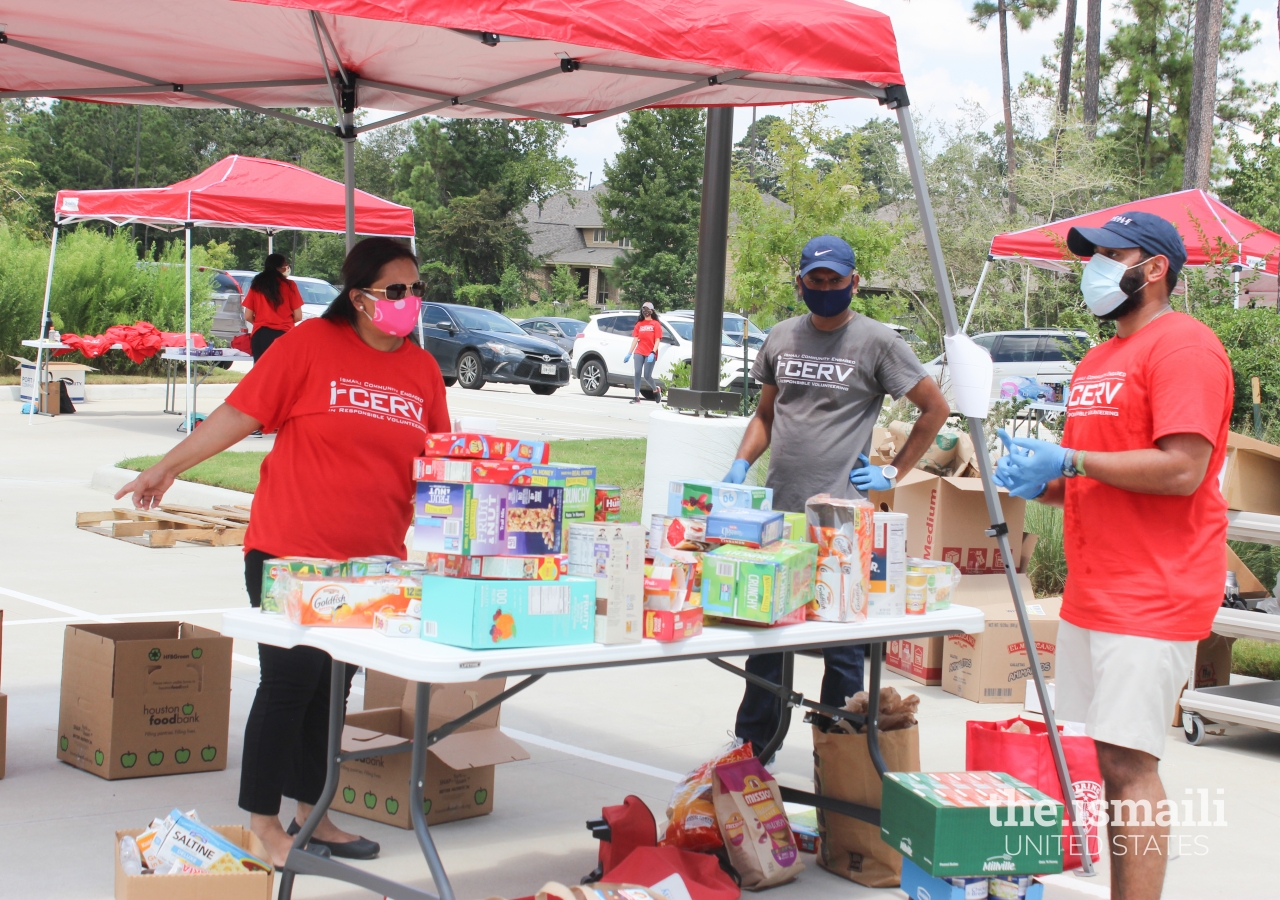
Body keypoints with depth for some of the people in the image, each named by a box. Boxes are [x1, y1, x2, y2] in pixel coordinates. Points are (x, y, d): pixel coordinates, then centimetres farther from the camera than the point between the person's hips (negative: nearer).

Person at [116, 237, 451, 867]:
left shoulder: (422, 369, 8)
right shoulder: (310, 345, -7)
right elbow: (240, 413, -6)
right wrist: (168, 466, -6)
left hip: (371, 560, 5)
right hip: (291, 553, -5)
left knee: (332, 687, 13)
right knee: (289, 681, -1)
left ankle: (310, 813, 26)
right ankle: (262, 822, 12)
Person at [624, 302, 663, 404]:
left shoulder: (656, 324, 3)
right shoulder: (639, 324, 13)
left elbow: (657, 340, -3)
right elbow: (635, 339, 11)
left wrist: (653, 353, -16)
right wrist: (629, 353, 5)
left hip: (650, 354, -3)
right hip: (639, 352, 3)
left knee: (647, 376, -6)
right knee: (637, 373, -10)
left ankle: (656, 390, 25)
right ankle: (637, 397, -9)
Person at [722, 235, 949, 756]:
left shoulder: (877, 342, -3)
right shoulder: (782, 338, 12)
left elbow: (935, 408, 3)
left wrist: (895, 472, -1)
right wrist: (741, 463, 5)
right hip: (776, 510, 5)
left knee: (842, 642, 0)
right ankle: (751, 746, 25)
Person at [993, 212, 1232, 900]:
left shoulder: (1182, 346, -10)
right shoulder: (1097, 362, 21)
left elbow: (1182, 469, -20)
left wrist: (1068, 460, -17)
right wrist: (1042, 479, 7)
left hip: (1153, 597, -9)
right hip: (1092, 595, 9)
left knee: (1129, 764, -11)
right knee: (1110, 758, 11)